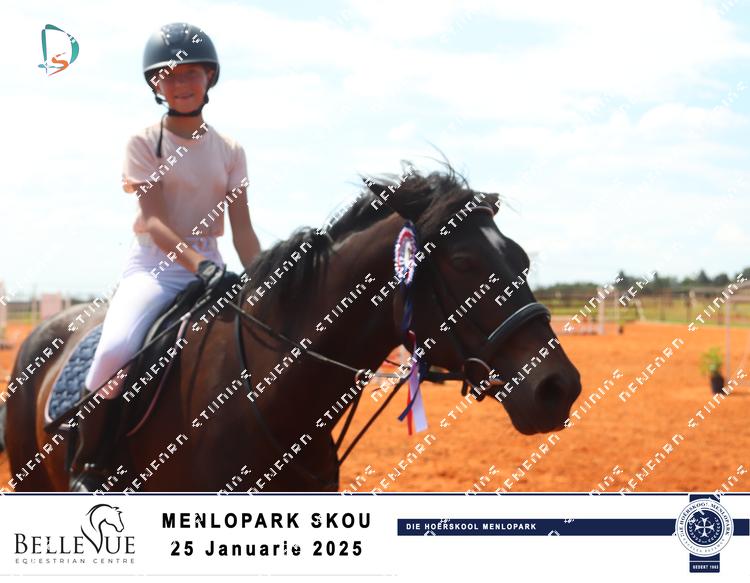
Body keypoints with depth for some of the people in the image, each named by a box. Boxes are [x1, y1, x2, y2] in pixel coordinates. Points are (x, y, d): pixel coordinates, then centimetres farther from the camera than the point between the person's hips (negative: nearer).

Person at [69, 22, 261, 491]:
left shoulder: (230, 151, 10)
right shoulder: (144, 143, -1)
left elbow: (242, 229, 4)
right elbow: (153, 221, -14)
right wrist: (200, 265, -30)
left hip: (211, 267, 5)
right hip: (154, 265, -5)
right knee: (117, 350, -33)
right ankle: (87, 469, -19)